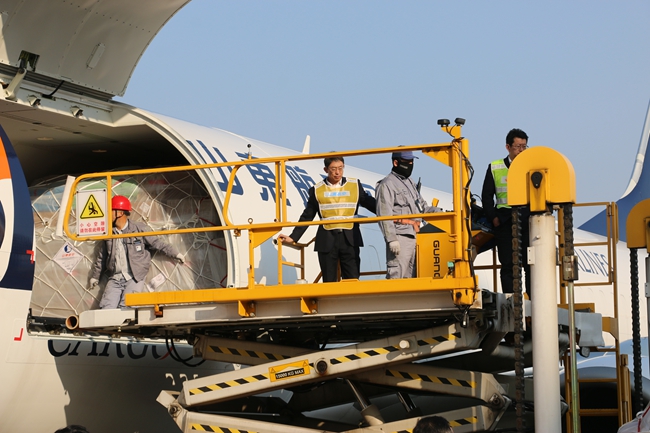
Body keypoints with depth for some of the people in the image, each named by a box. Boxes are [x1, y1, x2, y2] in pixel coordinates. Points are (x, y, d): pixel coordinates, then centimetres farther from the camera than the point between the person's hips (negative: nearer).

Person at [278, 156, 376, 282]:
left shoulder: (355, 185, 8)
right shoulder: (317, 190, 6)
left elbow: (370, 203, 13)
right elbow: (307, 217, 11)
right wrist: (293, 237, 7)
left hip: (349, 239, 0)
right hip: (327, 240, 0)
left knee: (353, 280, -3)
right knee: (329, 282, 3)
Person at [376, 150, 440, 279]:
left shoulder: (409, 183, 22)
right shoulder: (387, 184, -6)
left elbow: (421, 207, 26)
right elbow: (384, 215, -13)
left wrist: (435, 211, 7)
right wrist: (391, 239, -20)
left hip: (413, 237, 9)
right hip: (399, 237, -9)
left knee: (409, 276, 11)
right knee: (396, 274, -14)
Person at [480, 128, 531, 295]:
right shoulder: (495, 168, 9)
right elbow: (487, 195, 10)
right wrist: (493, 218, -1)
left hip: (528, 220, 0)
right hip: (505, 222, 0)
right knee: (508, 265, 0)